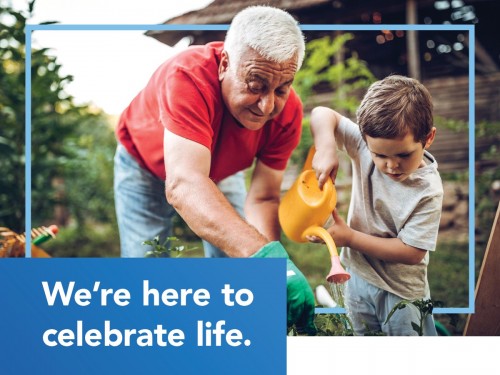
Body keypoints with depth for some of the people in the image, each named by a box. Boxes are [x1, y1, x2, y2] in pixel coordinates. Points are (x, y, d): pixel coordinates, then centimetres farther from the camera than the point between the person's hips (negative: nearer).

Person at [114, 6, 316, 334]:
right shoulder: (188, 77, -44)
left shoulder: (287, 110, -29)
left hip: (220, 169, 4)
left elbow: (262, 199, -24)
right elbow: (184, 185, -55)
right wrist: (264, 253, -67)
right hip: (147, 165, -3)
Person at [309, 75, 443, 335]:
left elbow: (412, 252, -23)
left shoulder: (428, 190, -25)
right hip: (357, 274, 4)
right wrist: (326, 149, -31)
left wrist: (350, 237, -23)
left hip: (402, 291, -4)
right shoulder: (367, 145, -16)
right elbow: (323, 114, -11)